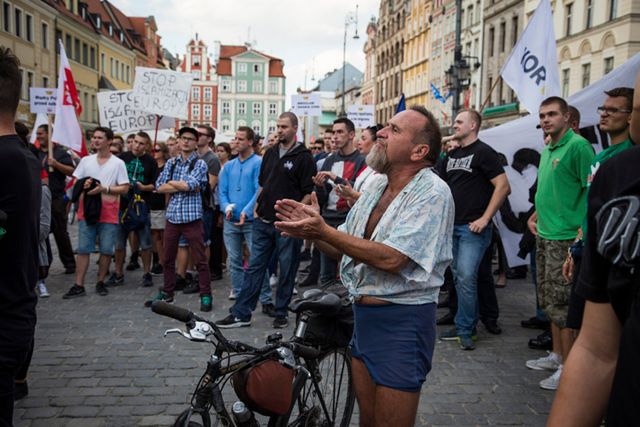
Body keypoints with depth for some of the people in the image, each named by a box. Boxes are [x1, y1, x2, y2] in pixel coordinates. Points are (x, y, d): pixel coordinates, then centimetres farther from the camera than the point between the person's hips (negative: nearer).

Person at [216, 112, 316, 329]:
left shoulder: (303, 157, -5)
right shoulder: (270, 153, 13)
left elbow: (309, 193, -9)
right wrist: (257, 209, 12)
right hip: (263, 221, 6)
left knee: (287, 271, 6)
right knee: (254, 267, 8)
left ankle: (281, 313, 20)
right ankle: (241, 313, 13)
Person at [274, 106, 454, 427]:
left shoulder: (433, 193, -16)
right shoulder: (378, 186, 9)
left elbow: (391, 258, -25)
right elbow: (344, 250, 12)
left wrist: (323, 231, -23)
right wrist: (311, 227, -8)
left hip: (401, 322, -7)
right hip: (363, 314, 8)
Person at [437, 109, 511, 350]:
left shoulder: (483, 152, -7)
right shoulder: (451, 156, 15)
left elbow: (503, 186, -14)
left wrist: (485, 218, -16)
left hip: (473, 228, -8)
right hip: (452, 226, 8)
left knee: (466, 277, -11)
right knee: (458, 276, 11)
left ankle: (465, 329, 2)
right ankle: (467, 326, 22)